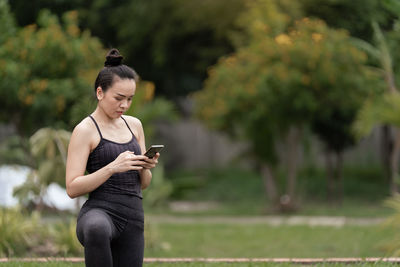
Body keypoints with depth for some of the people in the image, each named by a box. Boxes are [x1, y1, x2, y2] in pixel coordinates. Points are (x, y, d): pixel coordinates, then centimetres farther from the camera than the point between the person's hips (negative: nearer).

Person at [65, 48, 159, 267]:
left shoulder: (134, 125, 18)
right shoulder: (85, 130, -2)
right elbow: (72, 188, -9)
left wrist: (146, 167, -1)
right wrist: (113, 168, -19)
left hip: (133, 222, 7)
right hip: (99, 212, -7)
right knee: (97, 229, -43)